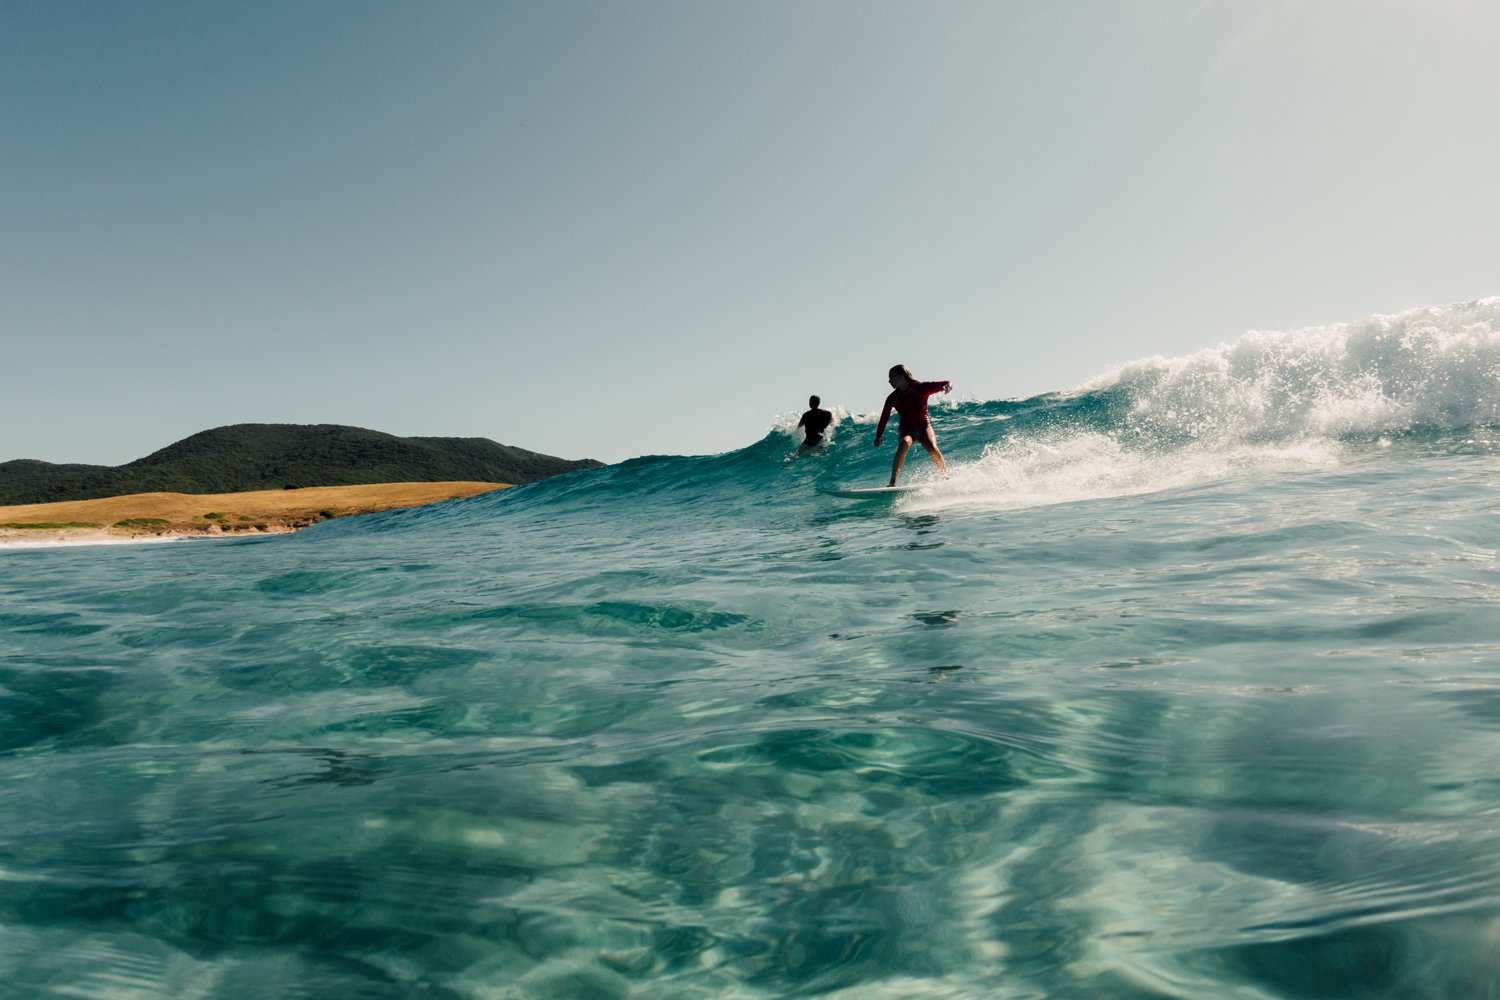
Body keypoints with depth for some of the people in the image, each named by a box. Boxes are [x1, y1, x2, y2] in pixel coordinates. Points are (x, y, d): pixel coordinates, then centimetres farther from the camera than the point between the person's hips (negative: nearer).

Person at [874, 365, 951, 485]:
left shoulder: (921, 388, -13)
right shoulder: (892, 398, -6)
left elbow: (944, 384, -12)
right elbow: (884, 417, 4)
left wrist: (948, 385, -36)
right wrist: (878, 436, 4)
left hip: (923, 427, -1)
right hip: (906, 428, 1)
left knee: (932, 448, -29)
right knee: (904, 444, -32)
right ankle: (892, 482, -33)